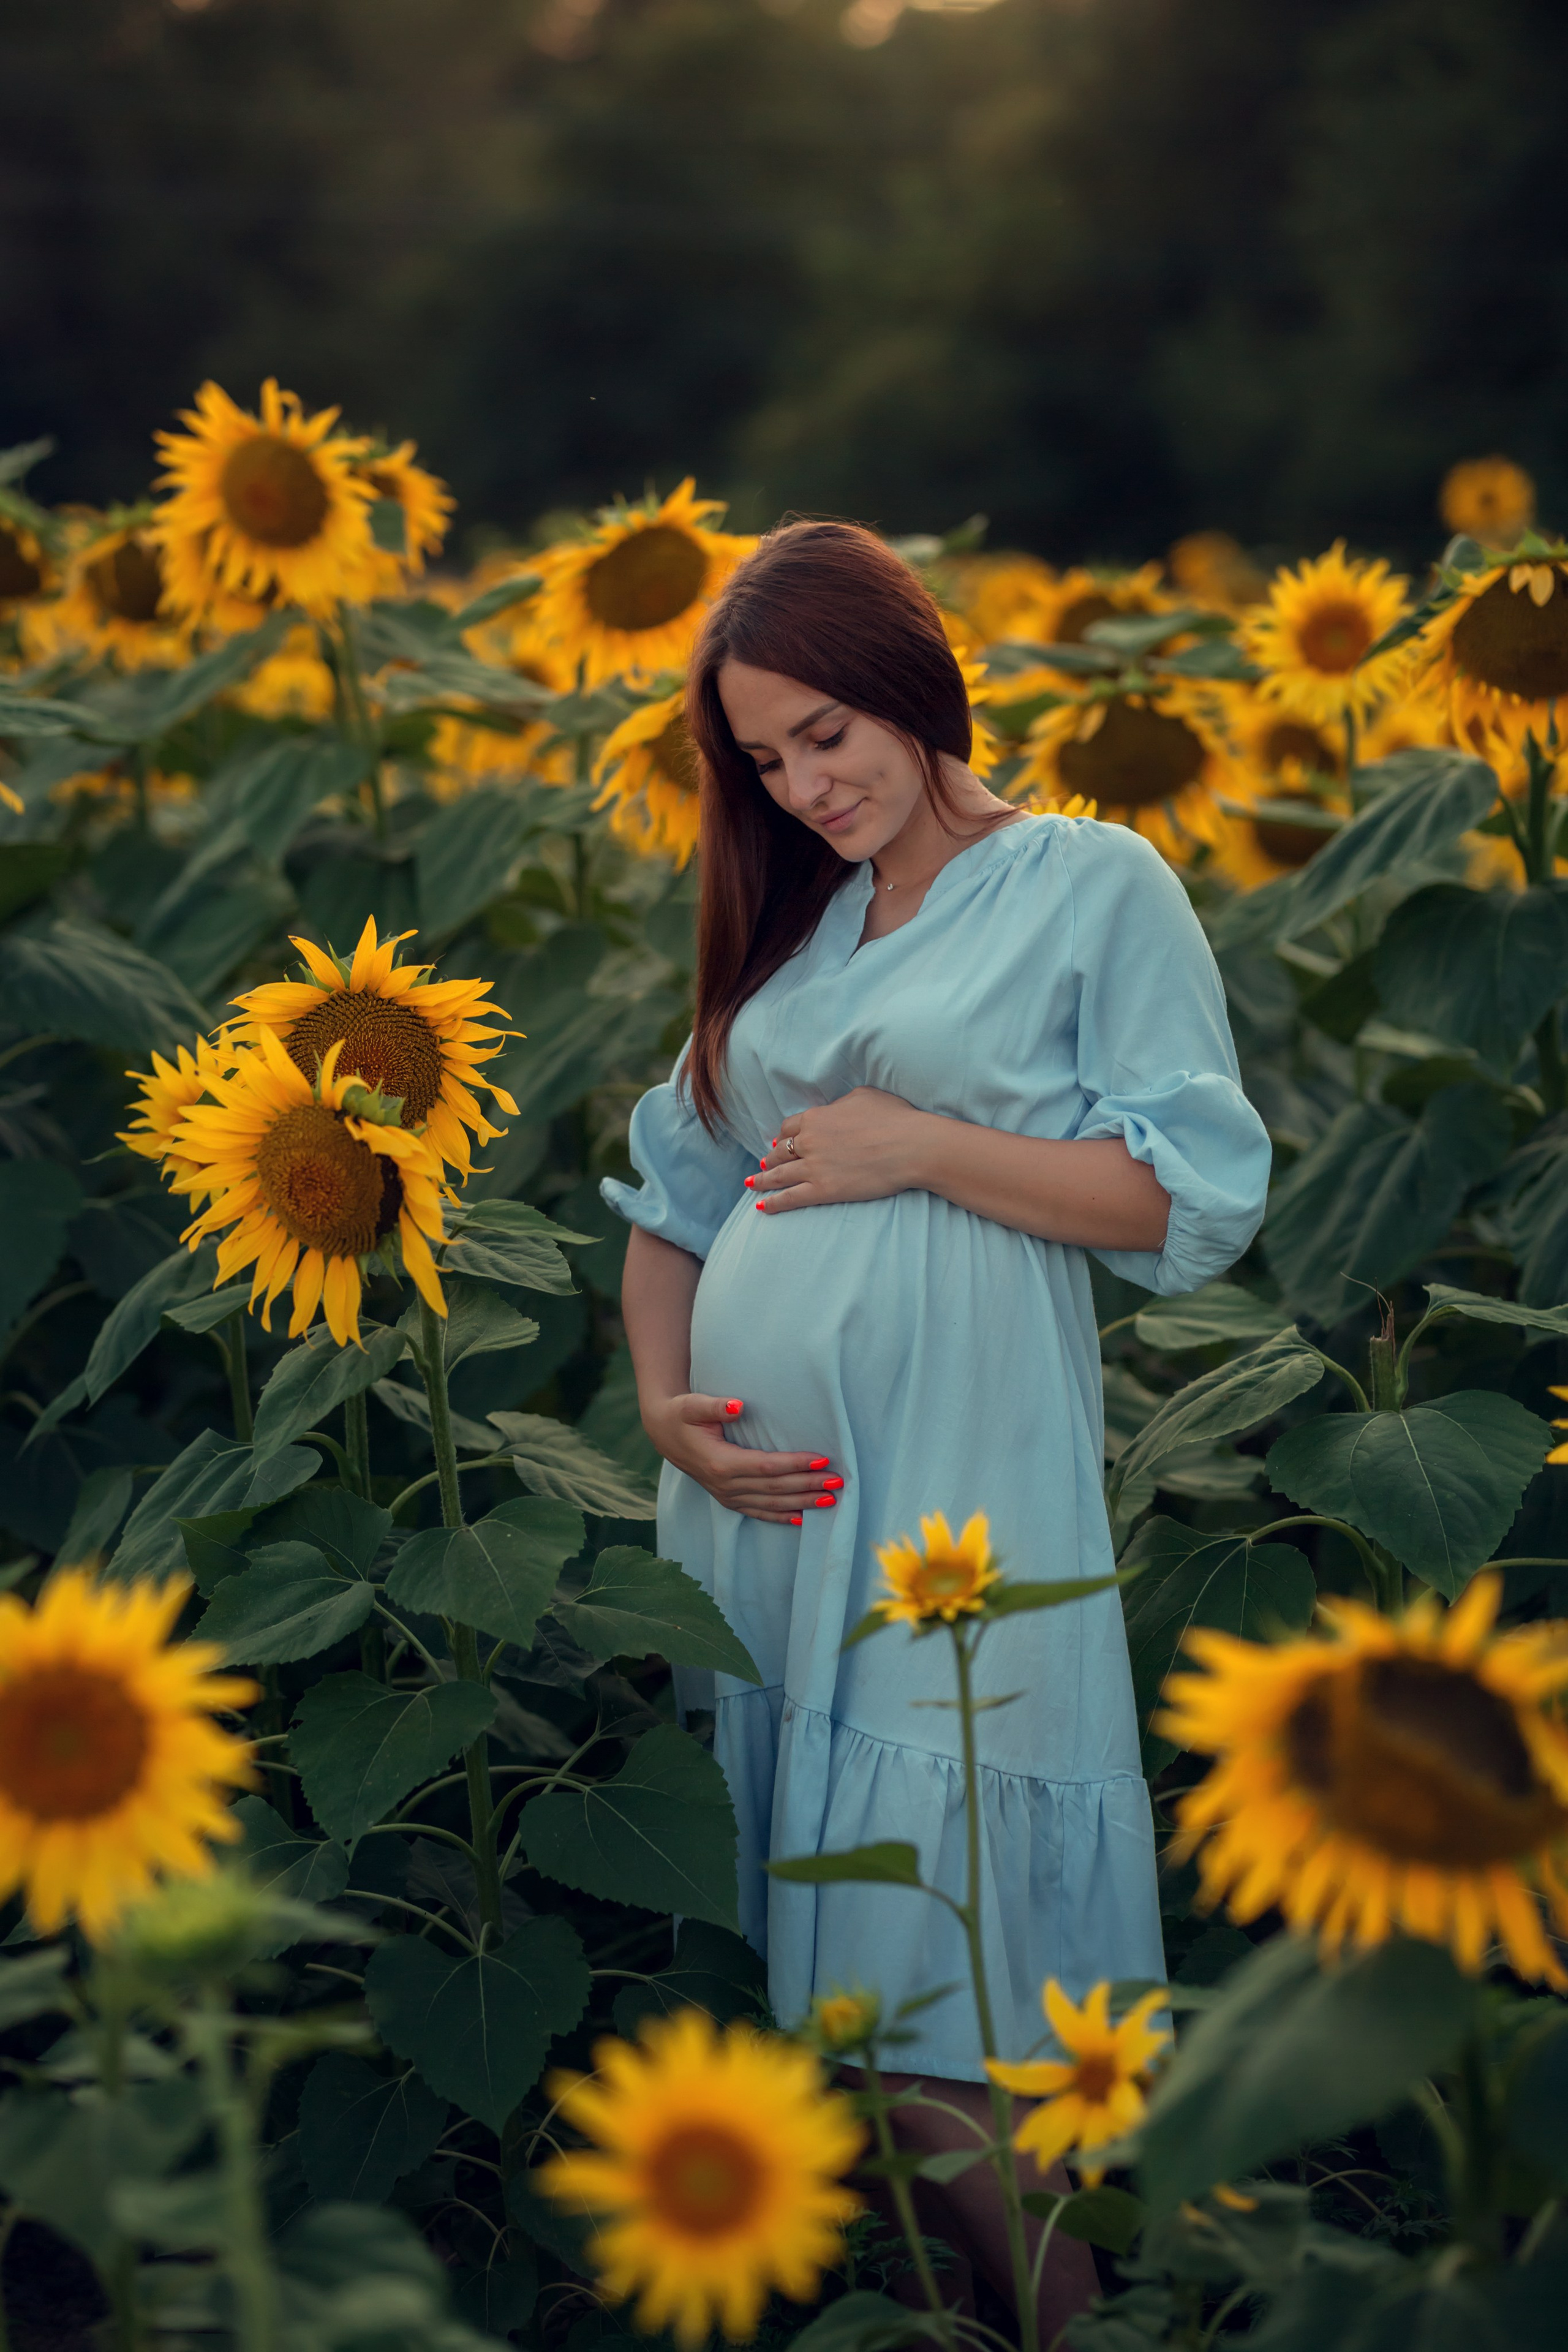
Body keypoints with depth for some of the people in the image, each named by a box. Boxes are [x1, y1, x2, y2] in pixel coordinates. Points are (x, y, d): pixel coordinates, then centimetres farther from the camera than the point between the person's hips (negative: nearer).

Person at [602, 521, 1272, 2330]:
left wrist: (919, 1147, -9)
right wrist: (663, 1403, 2)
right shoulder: (787, 921, 18)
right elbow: (677, 1192, 18)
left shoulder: (1096, 885, 1)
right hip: (756, 1501, 6)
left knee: (934, 2006, -7)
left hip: (951, 1519, -6)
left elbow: (1198, 1198, -7)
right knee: (781, 1973, 10)